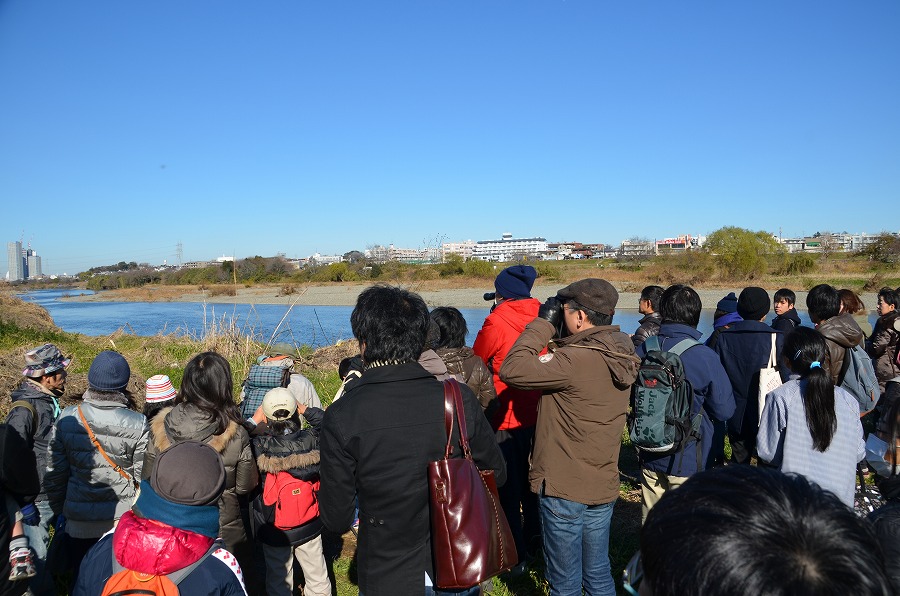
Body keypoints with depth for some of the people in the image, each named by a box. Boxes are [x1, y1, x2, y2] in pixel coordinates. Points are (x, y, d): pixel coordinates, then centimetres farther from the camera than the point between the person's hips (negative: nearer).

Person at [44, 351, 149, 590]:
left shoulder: (67, 419, -10)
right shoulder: (137, 424, -17)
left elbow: (54, 473, -1)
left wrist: (58, 511, 14)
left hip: (78, 521, 2)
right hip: (124, 519, -2)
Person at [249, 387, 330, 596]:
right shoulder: (312, 439, -18)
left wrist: (254, 422, 1)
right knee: (316, 574, 21)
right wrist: (306, 410, 5)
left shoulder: (260, 447, -25)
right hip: (310, 525, 2)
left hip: (274, 529, -1)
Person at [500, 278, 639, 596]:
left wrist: (544, 323, -16)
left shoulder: (574, 360, -27)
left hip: (564, 489, -7)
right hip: (604, 487, 8)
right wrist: (554, 330, 0)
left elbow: (510, 369, -25)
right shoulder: (622, 356, -1)